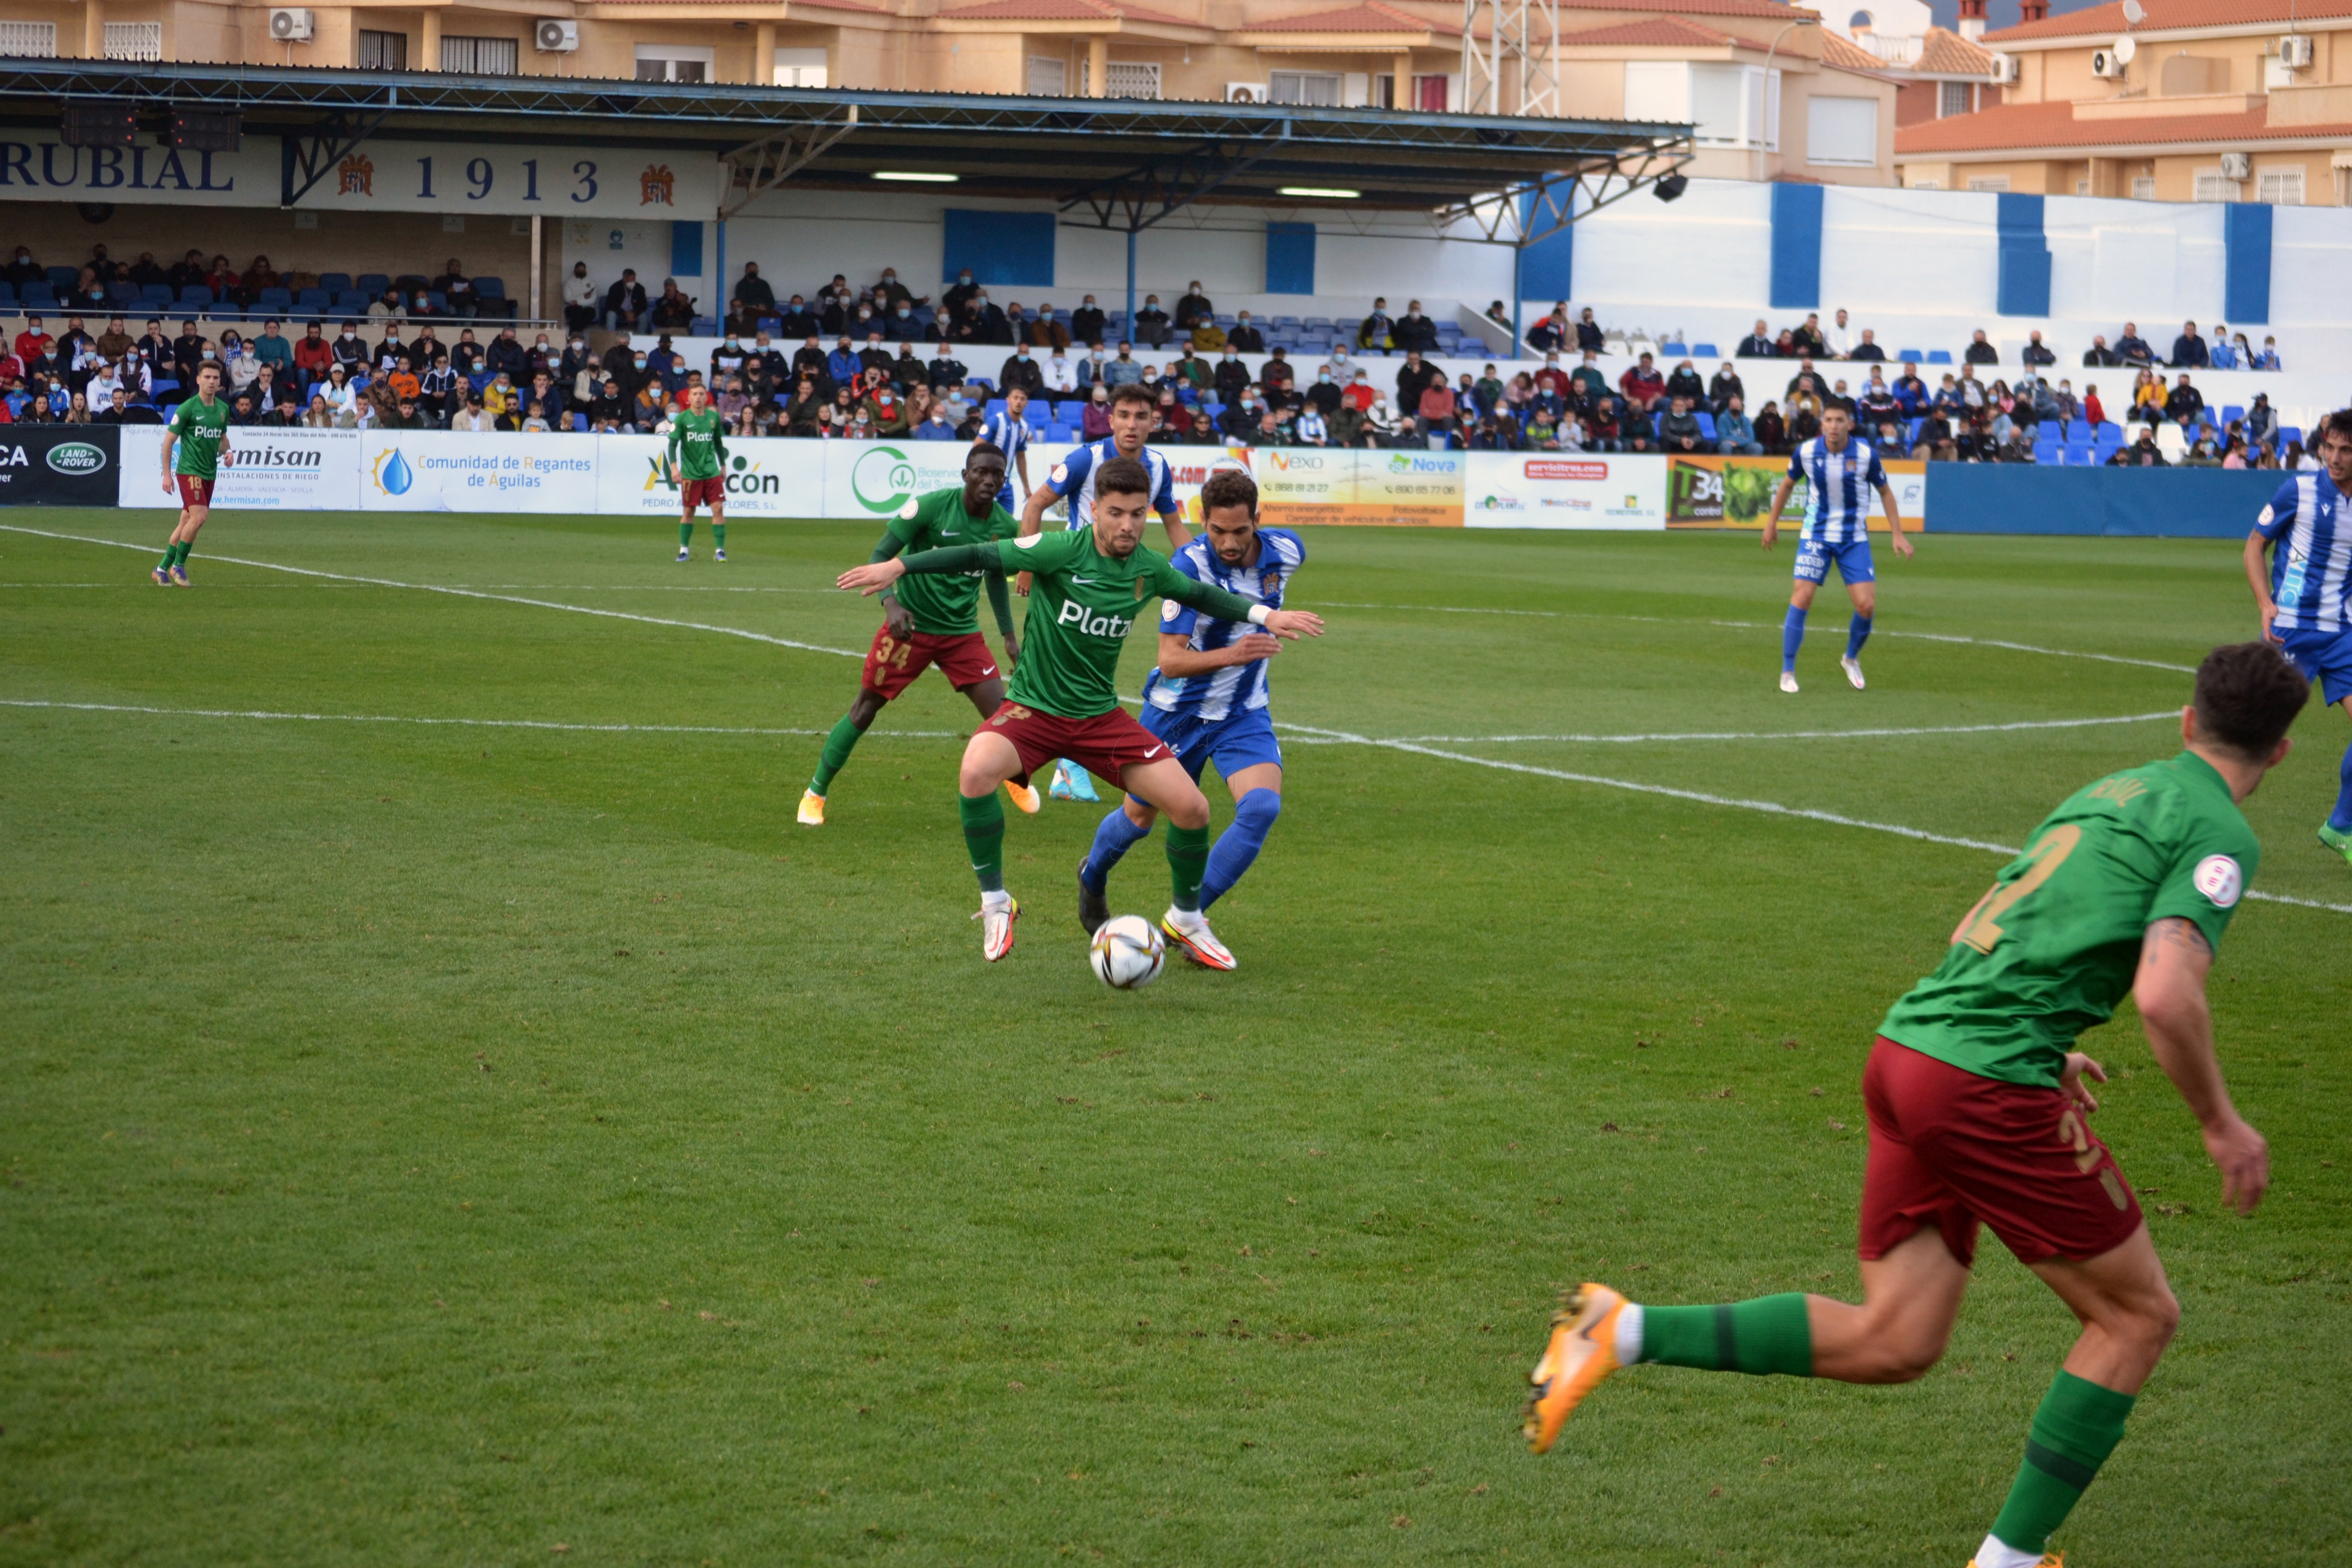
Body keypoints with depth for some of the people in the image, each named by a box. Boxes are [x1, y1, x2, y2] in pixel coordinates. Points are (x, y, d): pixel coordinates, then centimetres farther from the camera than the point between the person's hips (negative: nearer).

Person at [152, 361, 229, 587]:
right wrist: (167, 474, -8)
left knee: (187, 522, 8)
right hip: (189, 470, -6)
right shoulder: (188, 408, -10)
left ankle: (163, 568, 18)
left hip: (209, 473, 6)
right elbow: (169, 440, -6)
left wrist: (226, 451, 1)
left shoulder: (223, 409, 9)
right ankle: (178, 565, -5)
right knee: (199, 517, -20)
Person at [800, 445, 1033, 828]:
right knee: (864, 709, -1)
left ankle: (1020, 781, 27)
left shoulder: (1005, 527, -2)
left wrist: (1009, 636, 15)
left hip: (962, 632, 3)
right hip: (910, 625, -3)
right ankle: (815, 794, 14)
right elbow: (881, 555, -12)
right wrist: (890, 602, -28)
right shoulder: (931, 507, -17)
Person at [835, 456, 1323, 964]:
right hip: (1032, 708, -4)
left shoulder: (1149, 569, -1)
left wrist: (1265, 615, 11)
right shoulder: (1063, 550, -17)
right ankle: (995, 904, -14)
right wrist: (898, 567, -22)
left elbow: (1200, 594, 18)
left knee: (1192, 807, -7)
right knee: (976, 772, -35)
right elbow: (981, 555, -17)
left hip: (1100, 716, 4)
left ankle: (1186, 919, 21)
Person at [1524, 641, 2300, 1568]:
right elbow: (2166, 997, -19)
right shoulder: (2219, 833, -5)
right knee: (2137, 1317, 9)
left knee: (1892, 1342, 9)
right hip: (1989, 1086, -8)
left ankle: (1626, 1333, -2)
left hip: (1908, 1044, 8)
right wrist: (2221, 1125, -5)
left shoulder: (2112, 792, 22)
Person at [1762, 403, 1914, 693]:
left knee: (1866, 605, -8)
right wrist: (1771, 523, 15)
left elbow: (1885, 492, 4)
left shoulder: (1866, 455, -11)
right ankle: (1788, 672, -1)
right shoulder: (1806, 452, -9)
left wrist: (1898, 534, 0)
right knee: (1802, 599, -13)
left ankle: (1852, 659, 21)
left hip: (1854, 539, 0)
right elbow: (1787, 484, 10)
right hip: (1815, 536, 0)